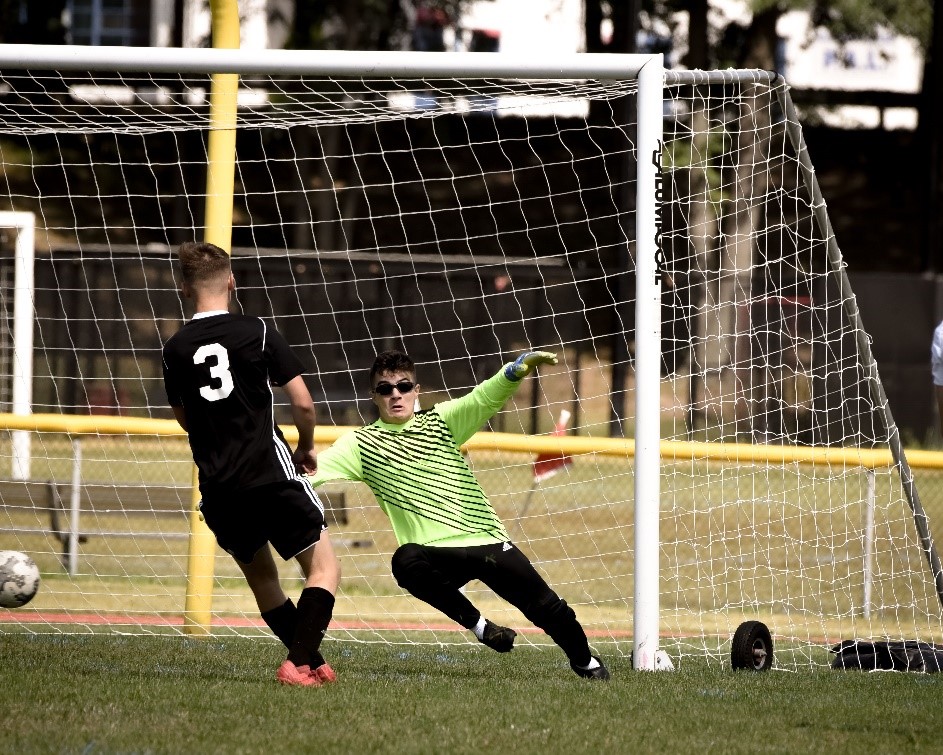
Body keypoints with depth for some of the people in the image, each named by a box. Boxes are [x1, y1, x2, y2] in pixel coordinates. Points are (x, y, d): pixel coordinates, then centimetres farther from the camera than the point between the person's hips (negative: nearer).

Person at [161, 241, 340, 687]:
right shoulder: (257, 333, -5)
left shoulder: (175, 349, 6)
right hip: (270, 474, -4)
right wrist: (306, 448, 13)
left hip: (217, 487, 4)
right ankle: (298, 662, -13)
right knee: (323, 567, 5)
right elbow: (303, 403, -6)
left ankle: (313, 664, 22)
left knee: (260, 574, 22)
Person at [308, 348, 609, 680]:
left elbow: (484, 399, -9)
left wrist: (518, 369, -28)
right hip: (437, 552, -2)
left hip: (489, 541, 2)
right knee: (407, 562, -36)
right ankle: (478, 625, -16)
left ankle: (586, 663, 30)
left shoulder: (441, 421, 8)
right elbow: (310, 470, -6)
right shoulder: (361, 444, 5)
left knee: (548, 609, 0)